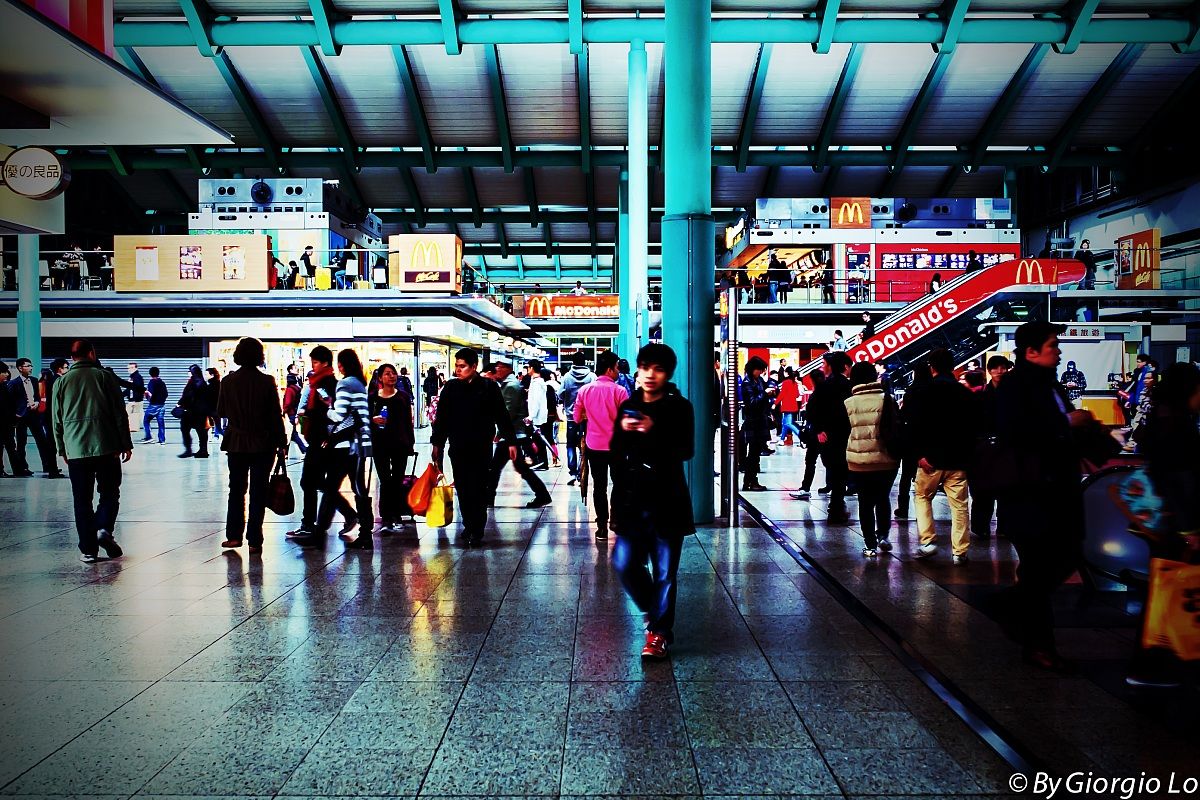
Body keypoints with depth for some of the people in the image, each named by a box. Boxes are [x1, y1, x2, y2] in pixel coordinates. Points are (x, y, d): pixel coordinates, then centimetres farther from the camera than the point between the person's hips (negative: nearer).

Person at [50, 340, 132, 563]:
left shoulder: (61, 382, 8)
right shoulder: (104, 376, 2)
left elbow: (56, 420, 11)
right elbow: (120, 413, 0)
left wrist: (62, 449, 19)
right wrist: (126, 444, 5)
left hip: (75, 450, 2)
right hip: (106, 446, -2)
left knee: (82, 500, 7)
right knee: (109, 492, 12)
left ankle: (88, 550, 6)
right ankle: (104, 529, -12)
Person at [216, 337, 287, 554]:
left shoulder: (228, 381, -4)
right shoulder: (267, 381, -9)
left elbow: (221, 412, 5)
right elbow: (276, 415, -7)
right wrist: (282, 443, 0)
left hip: (236, 444, 2)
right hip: (263, 445, -2)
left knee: (236, 489, 16)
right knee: (258, 491, 4)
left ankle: (234, 535, 16)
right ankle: (254, 540, 4)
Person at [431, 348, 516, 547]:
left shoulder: (489, 387, -3)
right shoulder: (451, 387, 5)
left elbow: (502, 416, 0)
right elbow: (441, 418, 10)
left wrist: (511, 442, -2)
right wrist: (436, 443, 9)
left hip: (482, 447, -3)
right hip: (458, 447, 3)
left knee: (479, 489, -2)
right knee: (462, 489, 6)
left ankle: (477, 531, 4)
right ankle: (468, 526, 19)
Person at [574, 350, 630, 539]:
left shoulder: (585, 390, -2)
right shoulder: (619, 391, -12)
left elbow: (577, 418, 5)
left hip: (594, 445, 3)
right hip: (616, 446, -2)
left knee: (599, 486, 8)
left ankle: (602, 527, 8)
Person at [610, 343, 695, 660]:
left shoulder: (679, 407, -3)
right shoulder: (628, 407, 10)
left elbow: (686, 451, -14)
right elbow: (615, 451, 11)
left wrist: (653, 431, -26)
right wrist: (623, 431, -9)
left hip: (666, 501, -4)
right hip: (631, 501, 4)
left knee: (664, 572, 1)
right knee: (625, 564, 4)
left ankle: (659, 632, 16)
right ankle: (653, 610, 30)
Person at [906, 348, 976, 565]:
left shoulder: (924, 392, -5)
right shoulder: (965, 393, 5)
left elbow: (914, 425, -11)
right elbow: (973, 427, 10)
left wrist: (919, 454, -8)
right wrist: (967, 454, 15)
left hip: (931, 458, -2)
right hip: (958, 460, 2)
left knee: (923, 497, 16)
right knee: (959, 505, 5)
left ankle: (928, 541, 6)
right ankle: (959, 552, 4)